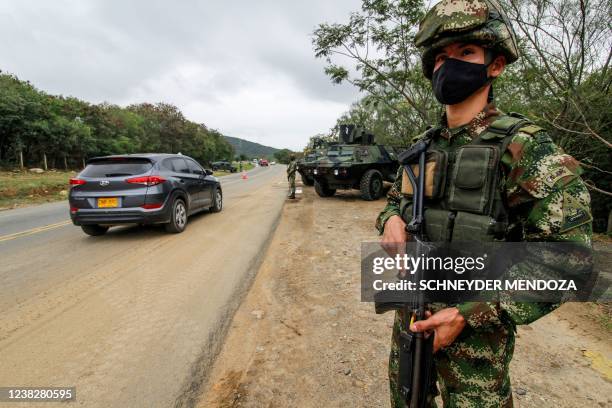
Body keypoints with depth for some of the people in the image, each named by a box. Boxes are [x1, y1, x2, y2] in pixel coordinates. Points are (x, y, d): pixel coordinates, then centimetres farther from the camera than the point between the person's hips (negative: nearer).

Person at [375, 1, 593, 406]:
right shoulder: (423, 145, 2)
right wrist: (392, 219, -10)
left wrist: (470, 315, -23)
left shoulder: (524, 146, -16)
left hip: (475, 326, -5)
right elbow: (397, 196, 15)